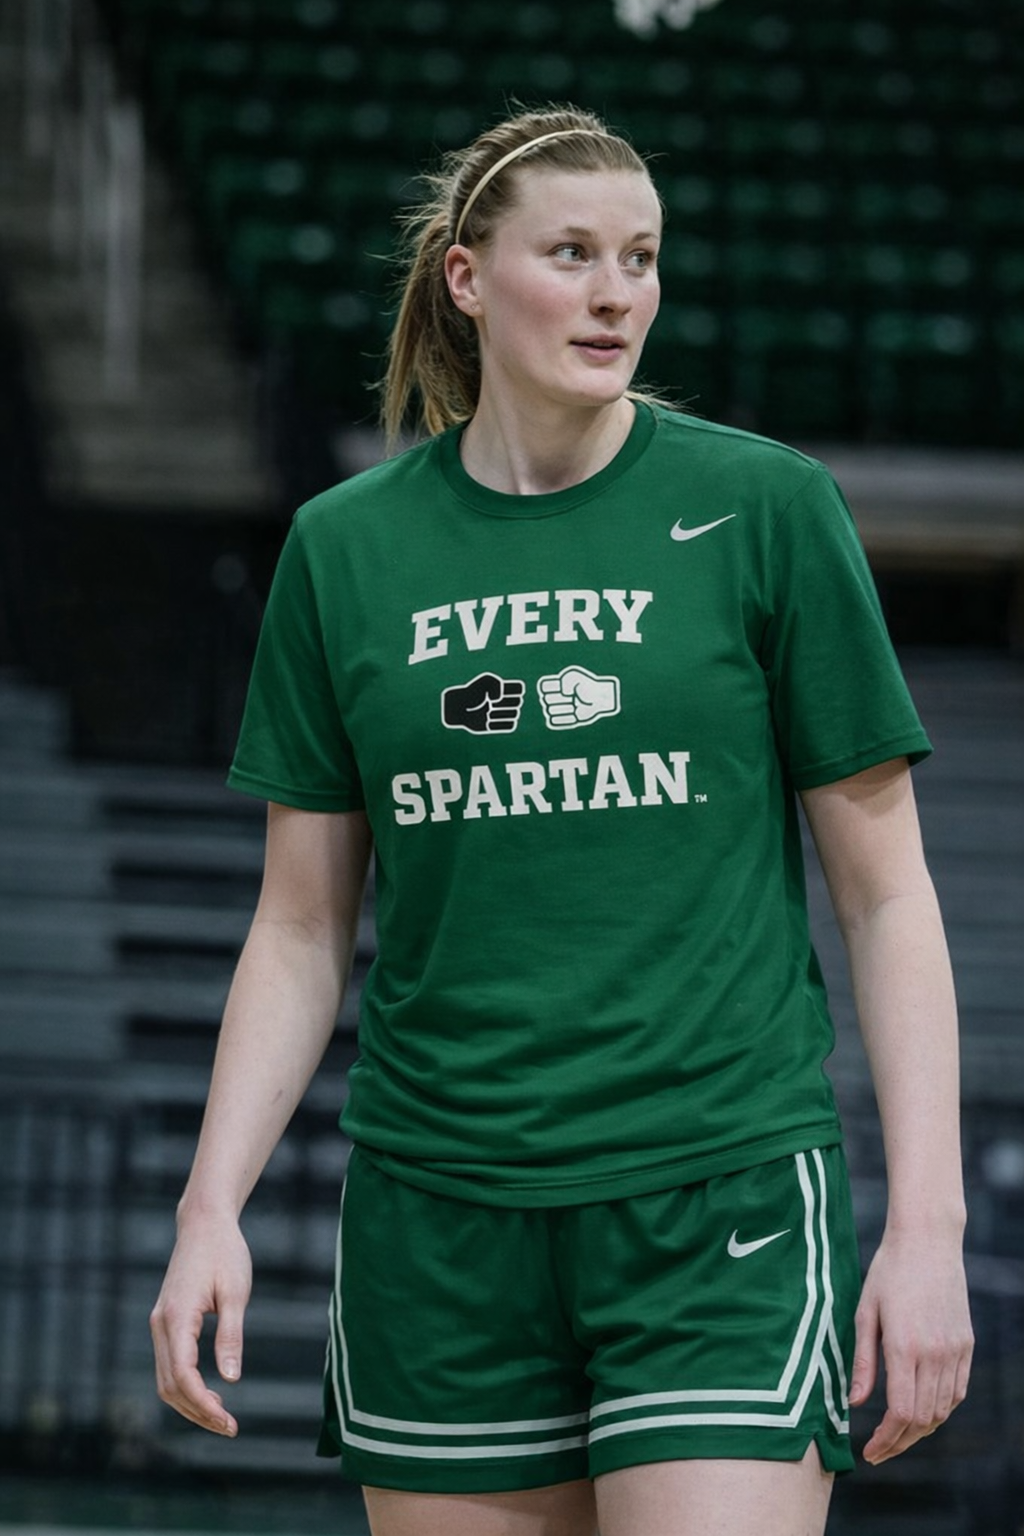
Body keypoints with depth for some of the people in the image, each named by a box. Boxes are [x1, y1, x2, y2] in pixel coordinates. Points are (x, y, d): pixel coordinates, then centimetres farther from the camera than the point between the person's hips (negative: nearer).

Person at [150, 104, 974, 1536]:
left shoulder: (767, 507, 0)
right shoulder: (344, 546, 7)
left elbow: (887, 894, 1)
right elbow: (301, 929, 11)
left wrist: (927, 1220, -6)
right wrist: (211, 1206, 1)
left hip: (723, 1201, -2)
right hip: (436, 1212, 3)